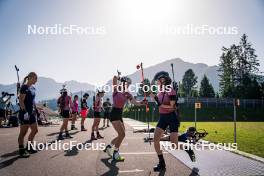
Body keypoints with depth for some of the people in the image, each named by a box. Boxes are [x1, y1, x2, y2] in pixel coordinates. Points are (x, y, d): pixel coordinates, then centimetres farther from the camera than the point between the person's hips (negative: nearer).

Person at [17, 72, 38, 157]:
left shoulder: (33, 88, 13)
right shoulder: (24, 87, -12)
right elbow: (21, 101, -17)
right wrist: (25, 112, -21)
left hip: (31, 113, 9)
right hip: (24, 113, -9)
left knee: (35, 130, 13)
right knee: (23, 132, 1)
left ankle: (29, 147, 27)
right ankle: (21, 151, 13)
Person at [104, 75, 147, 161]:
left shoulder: (127, 94, 8)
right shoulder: (117, 89, -8)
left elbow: (135, 102, -5)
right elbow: (115, 78, -25)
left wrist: (142, 103, -23)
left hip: (120, 114, 8)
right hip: (114, 114, -8)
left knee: (122, 135, 13)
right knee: (122, 134, -12)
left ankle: (109, 147, 31)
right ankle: (115, 154, 3)